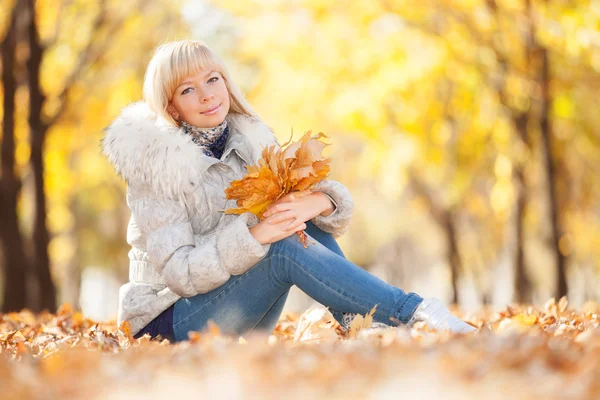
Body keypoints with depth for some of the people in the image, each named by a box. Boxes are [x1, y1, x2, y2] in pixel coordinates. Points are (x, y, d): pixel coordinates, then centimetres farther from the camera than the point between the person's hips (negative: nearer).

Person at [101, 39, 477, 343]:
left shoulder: (249, 140, 2)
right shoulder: (154, 163, -14)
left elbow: (340, 204, 0)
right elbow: (178, 273, -21)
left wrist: (318, 202, -25)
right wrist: (253, 236, -34)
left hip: (239, 323, 6)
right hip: (169, 322, -6)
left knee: (301, 222, -13)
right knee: (285, 249, -27)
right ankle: (416, 313, -28)